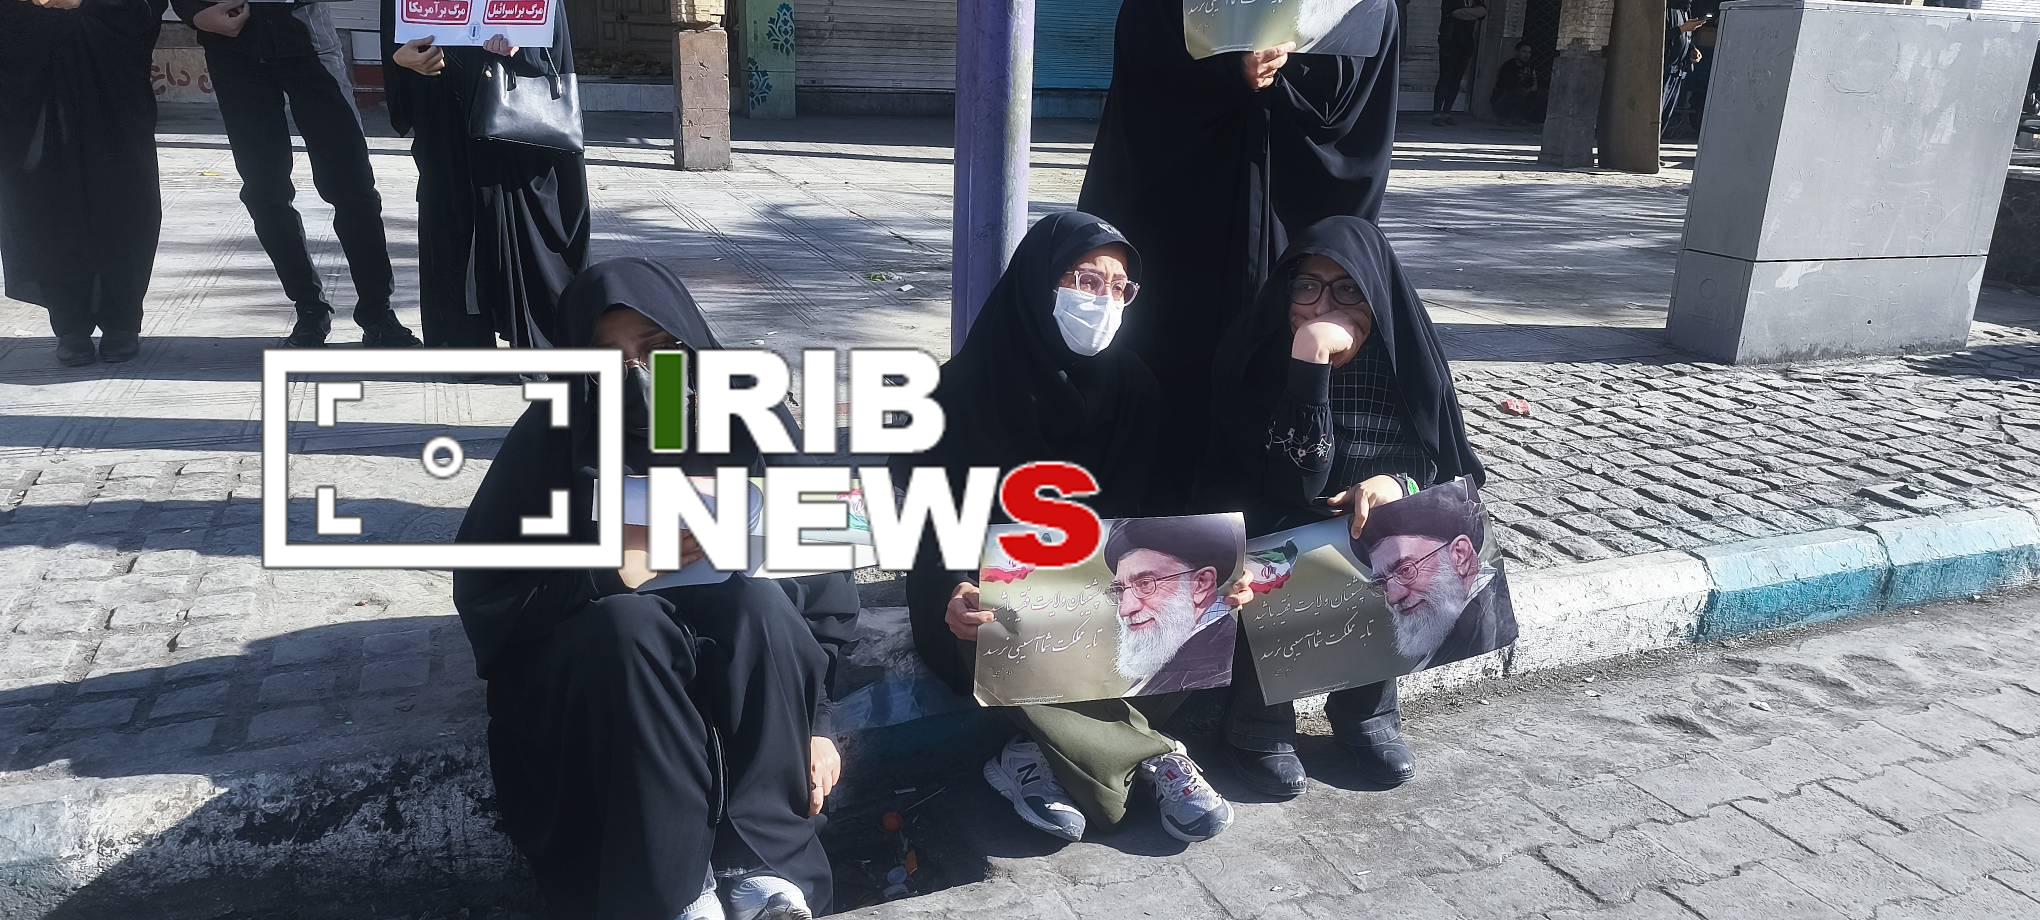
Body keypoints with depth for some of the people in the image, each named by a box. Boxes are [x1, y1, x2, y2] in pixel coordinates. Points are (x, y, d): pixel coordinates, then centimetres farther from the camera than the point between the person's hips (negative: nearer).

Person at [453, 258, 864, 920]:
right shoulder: (556, 436, -7)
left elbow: (821, 572, -3)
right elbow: (482, 588, -8)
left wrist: (817, 722, -12)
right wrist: (604, 576, -26)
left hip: (746, 653, 1)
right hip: (604, 658, -1)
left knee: (758, 598, -30)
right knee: (628, 621, -33)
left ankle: (766, 866, -30)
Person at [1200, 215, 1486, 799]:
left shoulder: (1405, 354, -10)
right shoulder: (1259, 353, -18)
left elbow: (1444, 461, -1)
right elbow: (1299, 482, -27)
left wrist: (1399, 481, -25)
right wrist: (1310, 361, -36)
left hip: (1373, 532, 3)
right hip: (1270, 532, -2)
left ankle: (1366, 710, -2)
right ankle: (1258, 724, -9)